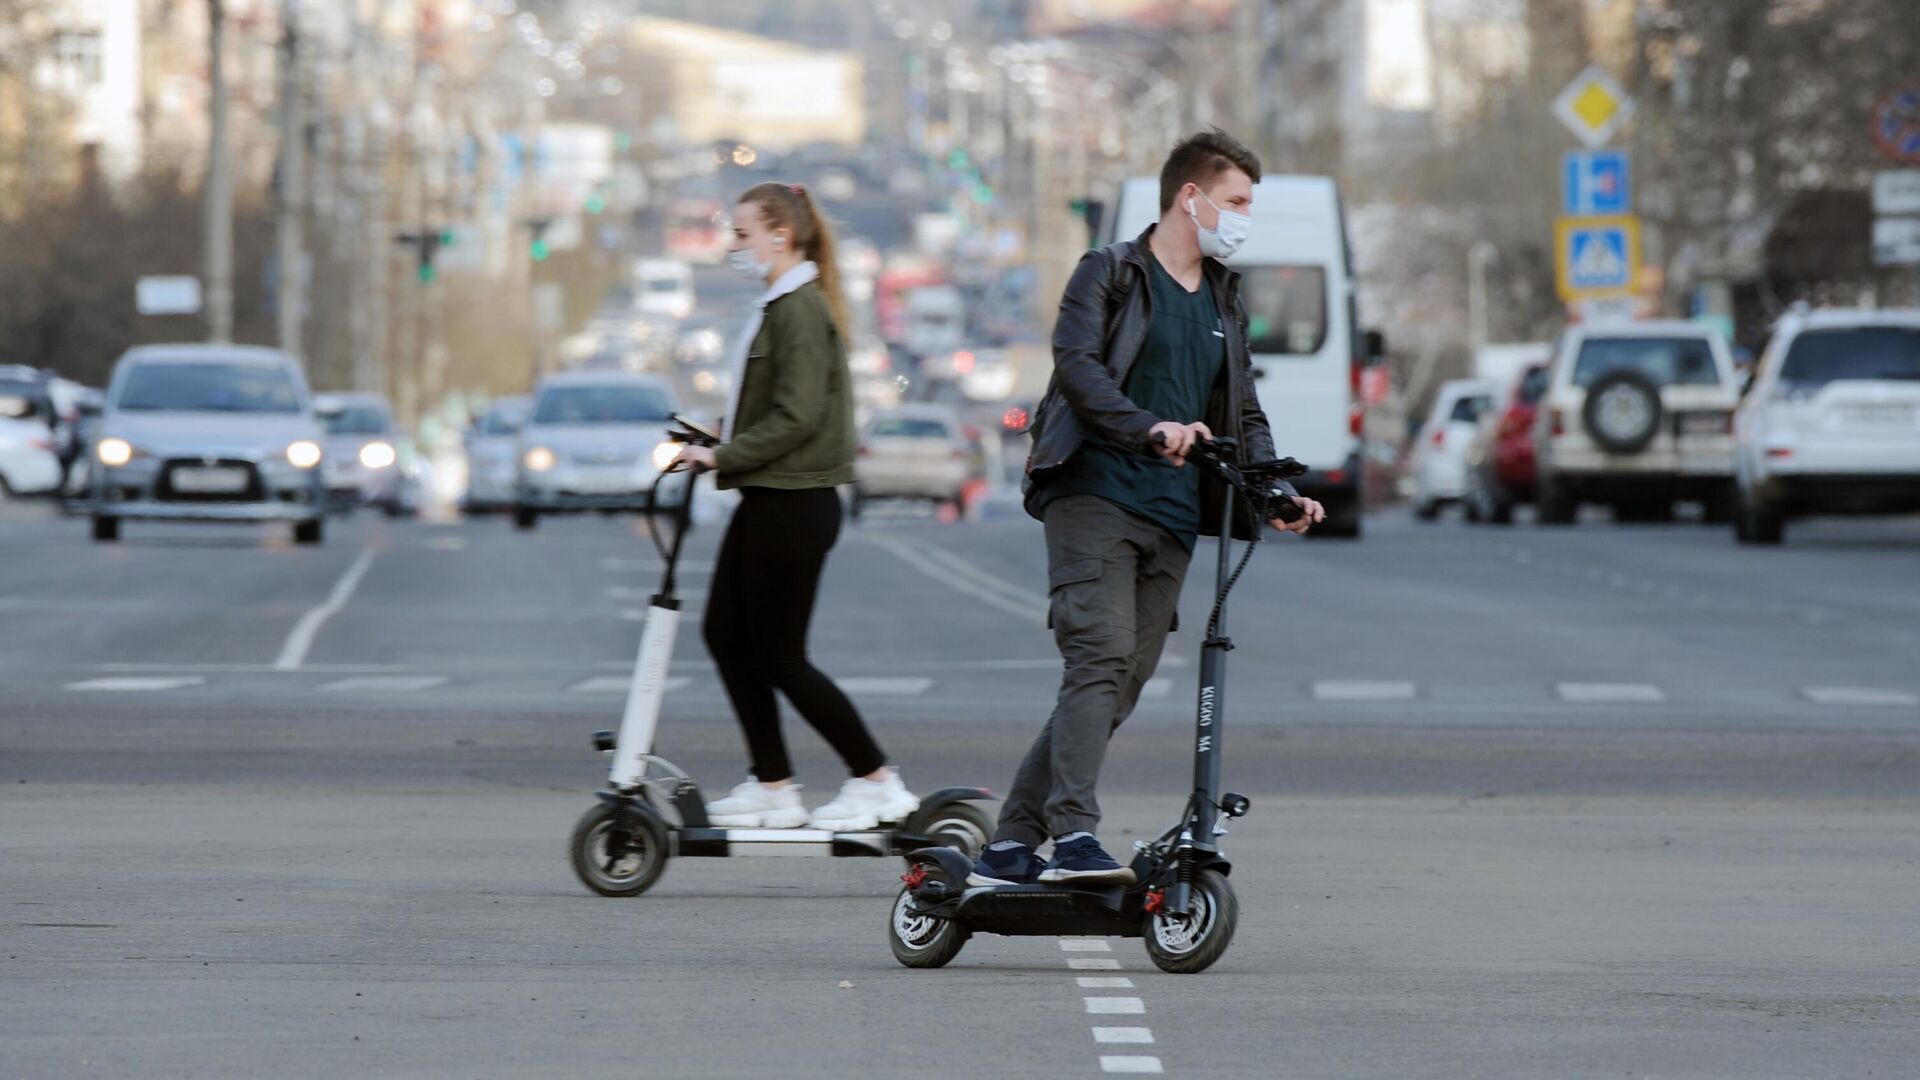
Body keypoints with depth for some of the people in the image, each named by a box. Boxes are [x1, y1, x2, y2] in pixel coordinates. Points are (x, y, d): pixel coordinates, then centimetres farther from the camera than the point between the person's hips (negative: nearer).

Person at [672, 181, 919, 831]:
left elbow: (796, 416, -23)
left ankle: (877, 782, 2)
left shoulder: (800, 309, -16)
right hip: (770, 502, 10)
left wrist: (723, 456, -19)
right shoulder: (780, 306, 14)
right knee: (726, 636, 11)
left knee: (779, 657, -5)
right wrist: (720, 445, 13)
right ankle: (772, 786, 15)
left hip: (792, 505, -10)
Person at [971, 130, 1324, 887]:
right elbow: (1076, 365, -14)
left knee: (1121, 683, 3)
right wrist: (1152, 430, -29)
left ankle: (1010, 848, 7)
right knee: (1100, 657, -21)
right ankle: (1073, 838, -28)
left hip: (1172, 516, 7)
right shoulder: (1110, 275, 2)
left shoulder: (1225, 301, 22)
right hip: (1095, 495, -7)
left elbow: (1244, 413, 25)